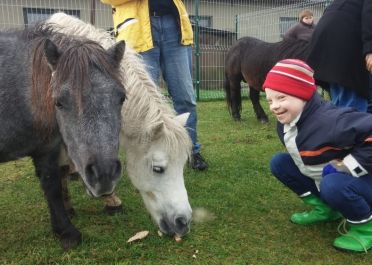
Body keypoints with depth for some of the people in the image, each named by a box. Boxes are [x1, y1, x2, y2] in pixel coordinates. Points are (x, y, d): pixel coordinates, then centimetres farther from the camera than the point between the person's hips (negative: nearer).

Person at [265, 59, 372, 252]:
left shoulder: (330, 121, -34)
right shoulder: (285, 123, -4)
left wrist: (346, 166, -31)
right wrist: (305, 169, 0)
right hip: (324, 179, 9)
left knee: (333, 185, -40)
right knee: (279, 163, 1)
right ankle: (324, 209, 12)